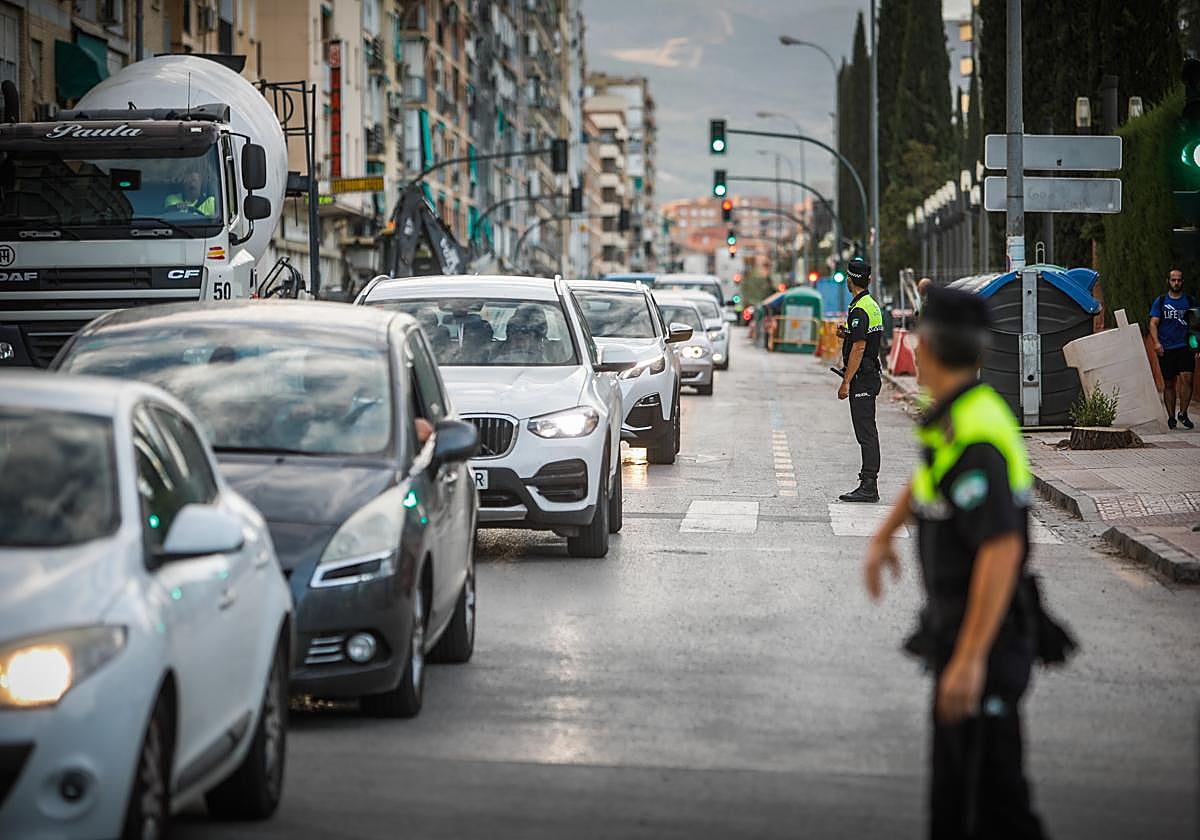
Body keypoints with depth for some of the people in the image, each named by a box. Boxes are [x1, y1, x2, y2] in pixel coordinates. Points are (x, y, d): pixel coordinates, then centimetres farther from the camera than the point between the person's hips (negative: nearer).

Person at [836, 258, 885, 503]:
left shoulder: (859, 309, -17)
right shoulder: (873, 305, 15)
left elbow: (859, 347, -21)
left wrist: (846, 382, -20)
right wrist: (846, 334, 10)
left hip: (861, 378, -10)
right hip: (871, 375, 10)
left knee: (866, 433, -10)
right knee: (867, 433, 12)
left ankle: (869, 487, -11)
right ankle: (868, 484, 15)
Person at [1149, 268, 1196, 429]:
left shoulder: (1190, 301, 10)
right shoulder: (1160, 301, 6)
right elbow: (1153, 323, 0)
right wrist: (1156, 342, -15)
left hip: (1185, 347, 0)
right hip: (1166, 349, 0)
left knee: (1186, 378, -16)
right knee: (1169, 384, 3)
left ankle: (1183, 413, -8)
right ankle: (1171, 417, 12)